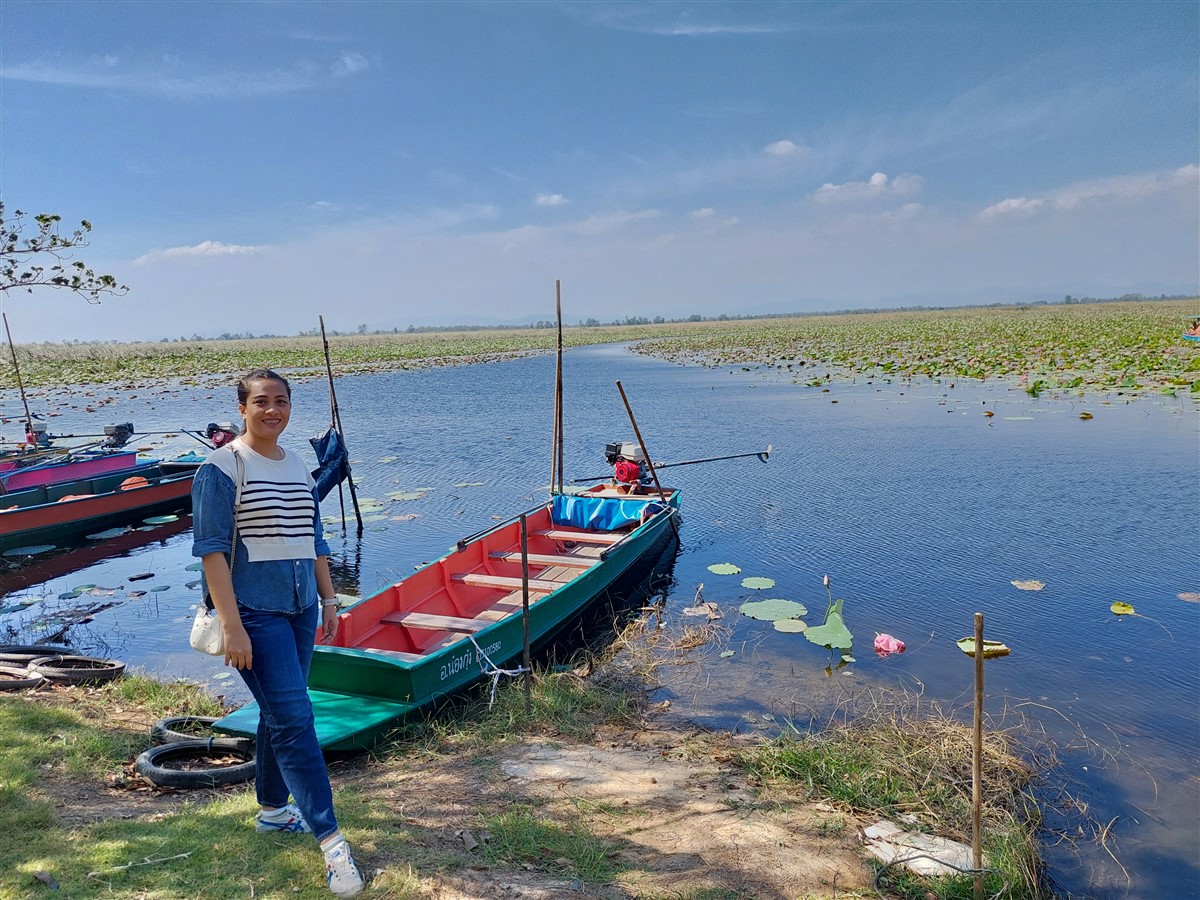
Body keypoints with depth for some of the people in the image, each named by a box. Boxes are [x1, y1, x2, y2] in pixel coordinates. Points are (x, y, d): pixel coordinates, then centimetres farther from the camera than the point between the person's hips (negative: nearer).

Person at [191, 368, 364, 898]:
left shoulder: (298, 468, 11)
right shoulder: (223, 467, -10)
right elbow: (211, 550, -14)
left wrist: (328, 600, 15)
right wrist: (232, 627, -18)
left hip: (300, 609, 7)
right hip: (254, 612, -7)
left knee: (279, 713, 17)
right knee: (294, 719, -10)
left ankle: (272, 810, 35)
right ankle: (330, 841, -5)